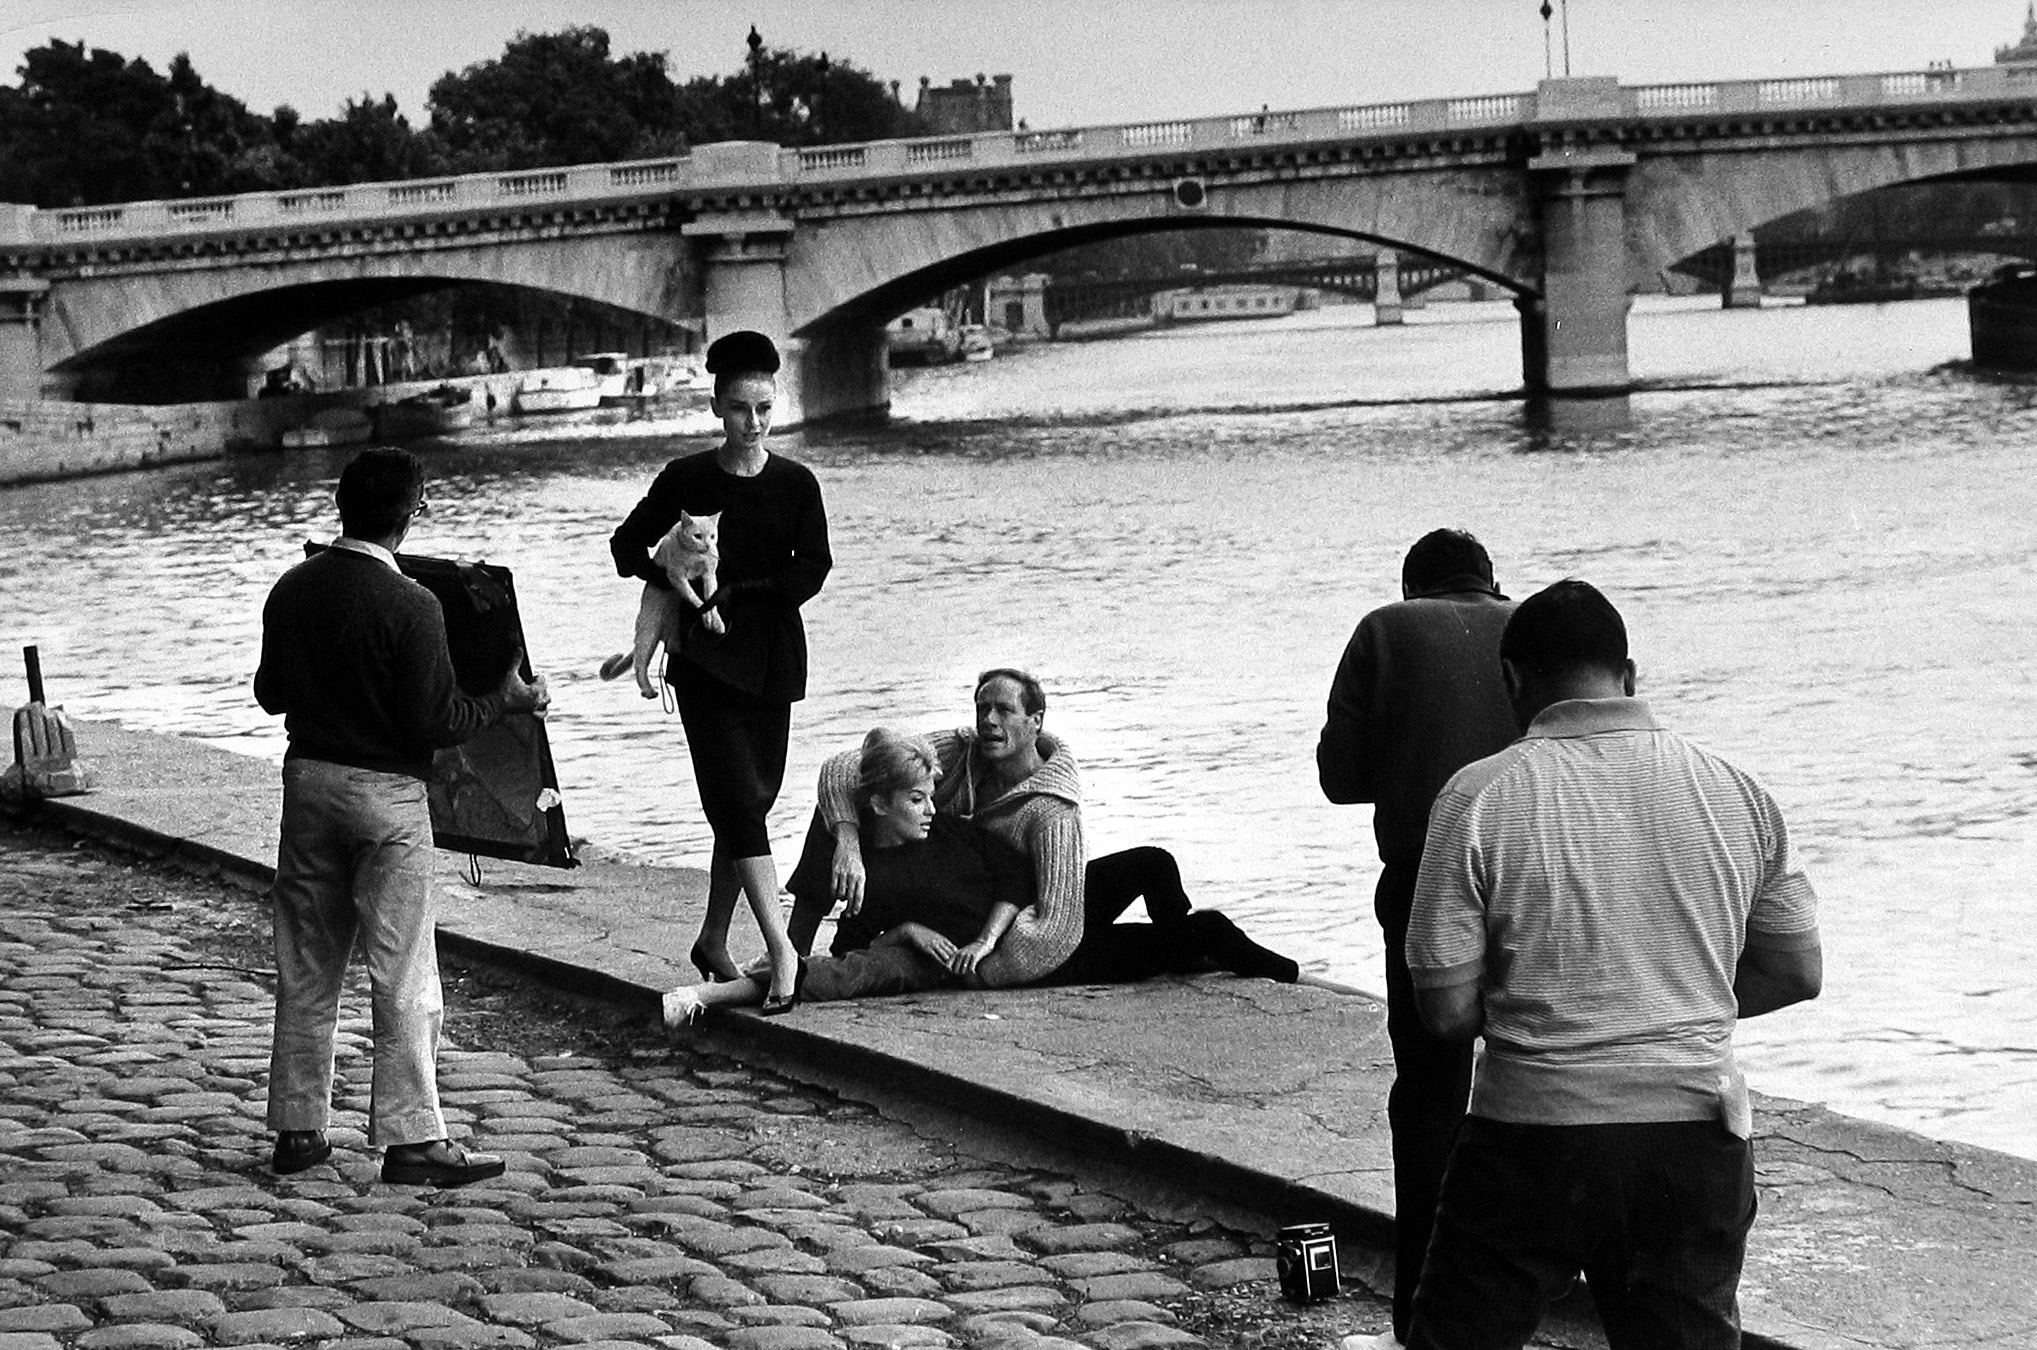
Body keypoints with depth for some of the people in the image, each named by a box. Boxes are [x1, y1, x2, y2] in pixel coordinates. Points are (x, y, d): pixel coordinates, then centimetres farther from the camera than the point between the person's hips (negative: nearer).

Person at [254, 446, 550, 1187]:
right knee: (403, 973, 0)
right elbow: (435, 723, -17)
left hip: (308, 778, 6)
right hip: (384, 792, -6)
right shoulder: (409, 607, -17)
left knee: (306, 966, 13)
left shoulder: (292, 590, 2)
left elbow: (269, 693, 12)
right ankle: (411, 1137, 2)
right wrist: (505, 701, -3)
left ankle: (298, 1127, 18)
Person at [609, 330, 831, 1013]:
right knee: (739, 796, -12)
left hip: (772, 661, 2)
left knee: (749, 801, 6)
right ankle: (781, 947, -19)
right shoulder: (686, 479, -1)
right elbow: (629, 546, 9)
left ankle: (714, 940, 20)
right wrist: (679, 587, -7)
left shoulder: (797, 484, 1)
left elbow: (810, 573, -6)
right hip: (706, 659, -2)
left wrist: (730, 595, -13)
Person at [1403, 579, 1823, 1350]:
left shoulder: (1480, 796, -9)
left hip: (1534, 1135, -3)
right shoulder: (1736, 793, 2)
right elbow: (1797, 973, 10)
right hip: (1697, 1136, 3)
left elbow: (1447, 1011, -8)